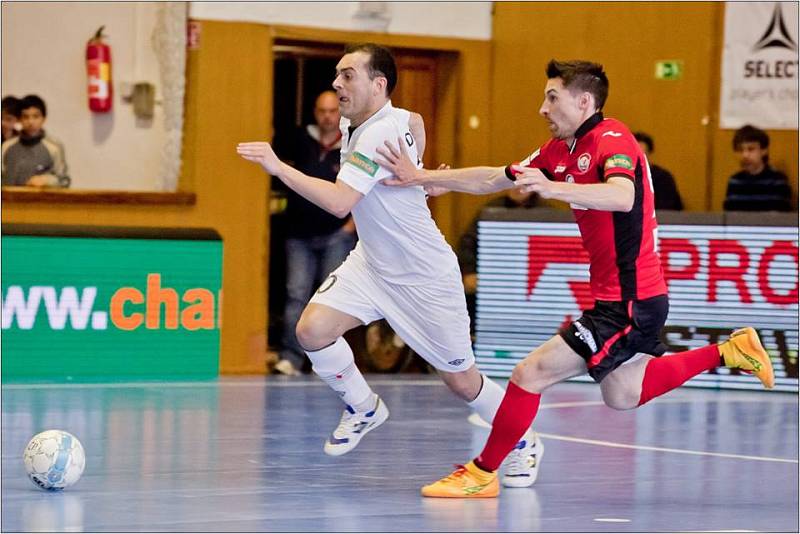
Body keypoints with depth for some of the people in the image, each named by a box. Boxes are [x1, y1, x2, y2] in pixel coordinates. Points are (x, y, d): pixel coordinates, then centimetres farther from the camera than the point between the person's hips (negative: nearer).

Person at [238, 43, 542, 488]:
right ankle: (363, 408, 10)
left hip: (425, 277, -8)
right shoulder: (379, 123, 1)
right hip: (372, 263, 8)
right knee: (312, 329, -15)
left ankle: (524, 442, 28)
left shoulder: (381, 133, -27)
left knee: (462, 382, 2)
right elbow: (415, 121, 23)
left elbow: (339, 202, -36)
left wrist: (279, 167, -37)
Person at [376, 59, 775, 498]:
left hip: (629, 302, -10)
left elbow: (622, 196, -39)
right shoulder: (559, 150, 9)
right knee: (622, 396, 25)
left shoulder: (612, 140, -18)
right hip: (617, 298, 10)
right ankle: (728, 351, 27)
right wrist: (422, 177, 9)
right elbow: (493, 179, 15)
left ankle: (482, 473, 2)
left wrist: (554, 188, -52)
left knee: (531, 373, -11)